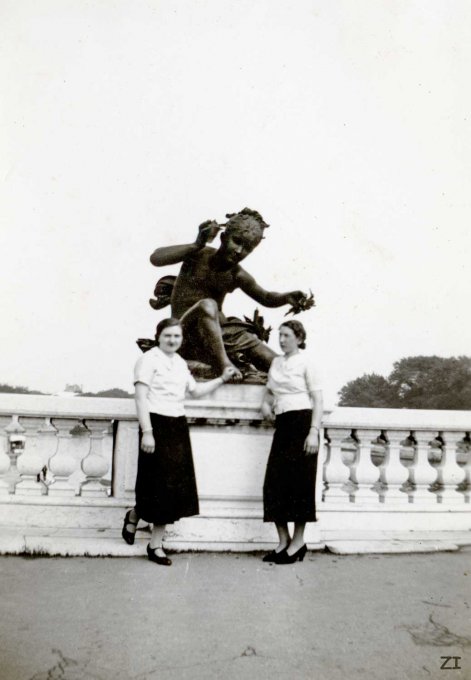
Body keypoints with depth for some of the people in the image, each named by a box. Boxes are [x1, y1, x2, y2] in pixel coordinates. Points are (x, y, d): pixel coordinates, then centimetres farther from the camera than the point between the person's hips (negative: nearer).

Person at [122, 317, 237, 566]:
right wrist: (146, 432, -20)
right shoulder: (149, 359, -7)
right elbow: (141, 397, -13)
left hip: (178, 426, 7)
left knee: (175, 486, 8)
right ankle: (134, 515, 26)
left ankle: (156, 544, 20)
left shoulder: (180, 363, 16)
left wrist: (221, 379, 17)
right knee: (159, 486, -2)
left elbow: (195, 390, 26)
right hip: (157, 424, -7)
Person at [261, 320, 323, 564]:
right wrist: (265, 404, 5)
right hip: (282, 424, 6)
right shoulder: (276, 362, 15)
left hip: (302, 422, -6)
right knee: (274, 482, 1)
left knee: (299, 481, -3)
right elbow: (270, 391, 27)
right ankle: (283, 540, 12)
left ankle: (298, 542, 9)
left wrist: (314, 432, -16)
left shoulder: (305, 363, -3)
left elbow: (318, 400, -6)